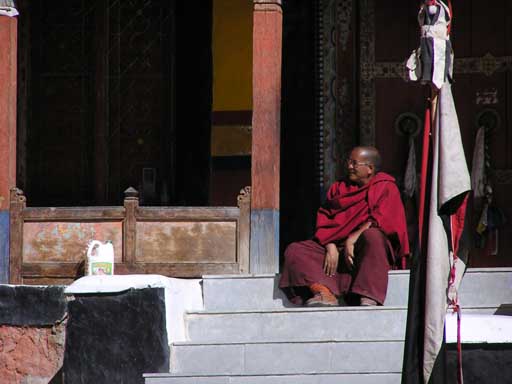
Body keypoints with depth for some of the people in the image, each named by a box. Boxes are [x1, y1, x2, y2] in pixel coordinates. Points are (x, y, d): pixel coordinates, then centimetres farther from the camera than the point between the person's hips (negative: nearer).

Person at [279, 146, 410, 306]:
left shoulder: (385, 187, 5)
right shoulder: (339, 188, 19)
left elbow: (380, 221, -11)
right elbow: (324, 220, 9)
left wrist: (353, 239, -21)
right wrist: (330, 246, -9)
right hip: (334, 246, 5)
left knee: (372, 236, -39)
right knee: (294, 251, -15)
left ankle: (368, 297, -44)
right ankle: (325, 293, -38)